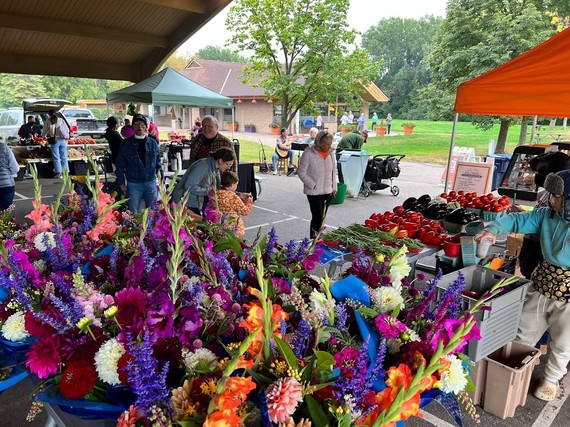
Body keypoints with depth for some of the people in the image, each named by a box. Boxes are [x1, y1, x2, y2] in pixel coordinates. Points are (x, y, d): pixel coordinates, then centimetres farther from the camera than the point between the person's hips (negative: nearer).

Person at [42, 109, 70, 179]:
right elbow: (67, 130, 8)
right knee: (64, 157, 6)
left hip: (54, 141, -2)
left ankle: (58, 172, -4)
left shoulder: (49, 121, 1)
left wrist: (45, 136, 28)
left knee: (56, 158, 1)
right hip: (62, 140, 2)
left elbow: (44, 131, 7)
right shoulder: (61, 120, 6)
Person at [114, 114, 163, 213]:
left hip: (151, 182, 2)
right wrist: (121, 182, -1)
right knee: (133, 213, 7)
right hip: (133, 184, -1)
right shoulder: (126, 144, 0)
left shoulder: (153, 143, 4)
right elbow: (120, 165, 3)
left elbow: (158, 162, 9)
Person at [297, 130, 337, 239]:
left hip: (328, 191, 6)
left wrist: (334, 187, 10)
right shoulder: (308, 154, -14)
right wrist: (313, 185, -13)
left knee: (322, 218, 13)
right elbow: (301, 172, -10)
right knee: (317, 217, -9)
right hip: (314, 192, -6)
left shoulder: (331, 153, 5)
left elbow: (334, 171, 14)